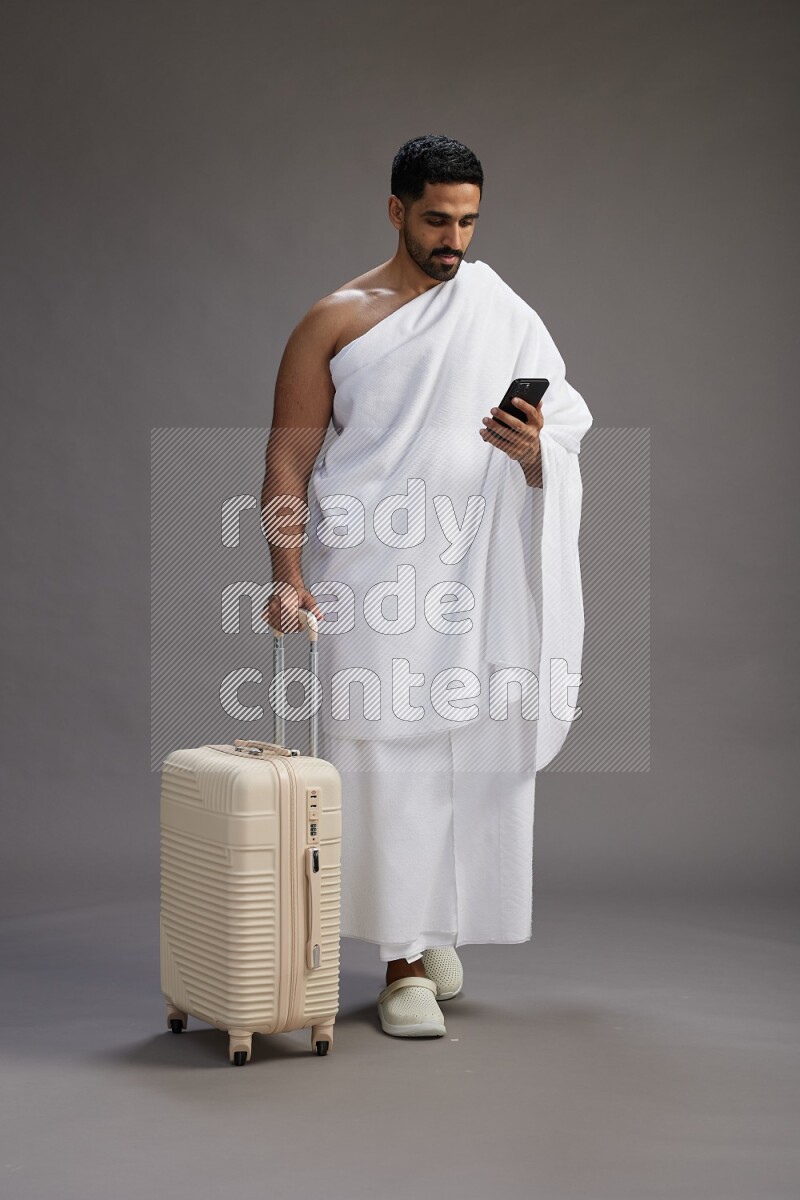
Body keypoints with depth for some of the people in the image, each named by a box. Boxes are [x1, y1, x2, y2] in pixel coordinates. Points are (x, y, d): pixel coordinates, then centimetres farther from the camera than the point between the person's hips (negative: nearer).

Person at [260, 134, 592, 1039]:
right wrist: (288, 576, -9)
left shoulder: (504, 315, 12)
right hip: (373, 568, -2)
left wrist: (532, 448, -15)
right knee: (387, 752, -5)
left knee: (475, 749, 3)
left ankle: (438, 923, 26)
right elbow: (288, 459, 2)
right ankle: (404, 962, 2)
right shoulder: (335, 320, 6)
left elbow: (563, 446, 9)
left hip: (476, 567, 2)